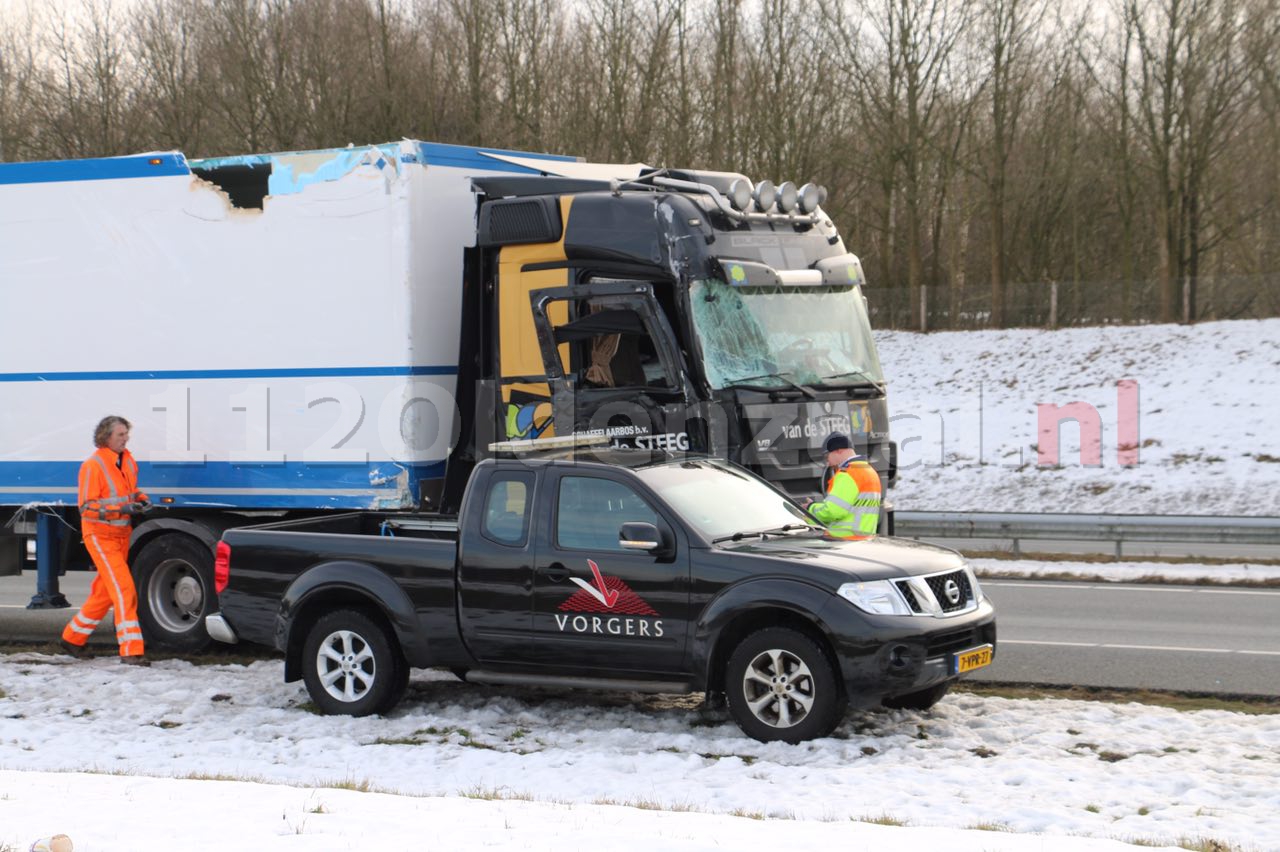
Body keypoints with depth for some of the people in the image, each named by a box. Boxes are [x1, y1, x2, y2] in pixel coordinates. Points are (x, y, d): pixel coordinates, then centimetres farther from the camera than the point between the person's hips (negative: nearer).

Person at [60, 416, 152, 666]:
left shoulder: (127, 460, 7)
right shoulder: (93, 465, -16)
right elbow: (87, 507, -17)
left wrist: (141, 498, 1)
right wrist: (121, 508, -27)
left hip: (122, 534, 8)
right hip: (100, 535, -8)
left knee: (105, 591, 15)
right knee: (123, 588, -15)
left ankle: (73, 637, 31)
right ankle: (131, 650, -16)